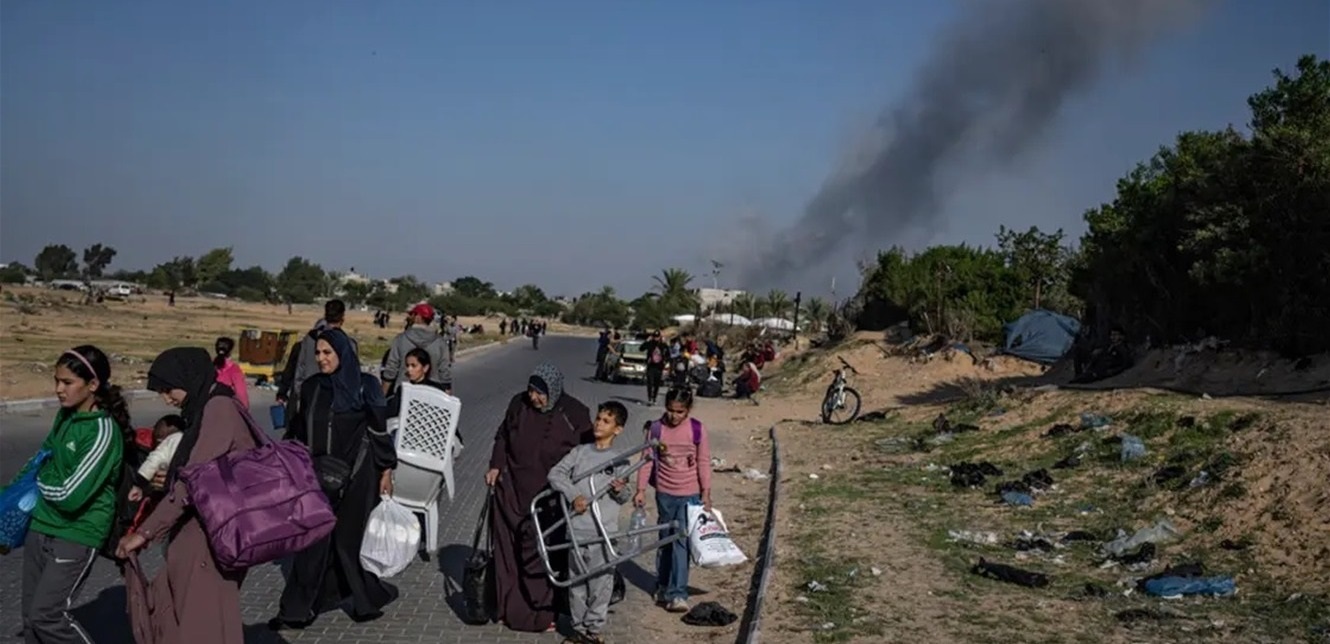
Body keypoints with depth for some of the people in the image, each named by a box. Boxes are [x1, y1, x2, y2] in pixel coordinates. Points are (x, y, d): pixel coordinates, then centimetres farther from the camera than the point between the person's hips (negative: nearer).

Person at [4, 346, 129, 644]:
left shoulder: (104, 431, -20)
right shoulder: (64, 415, 4)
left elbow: (70, 495, -22)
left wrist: (38, 481, -4)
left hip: (76, 534, -8)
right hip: (41, 526, 8)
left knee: (47, 615, -8)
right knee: (29, 612, 11)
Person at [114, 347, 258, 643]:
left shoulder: (219, 409, -16)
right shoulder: (206, 409, 15)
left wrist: (145, 532, -20)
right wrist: (172, 479, 9)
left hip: (213, 538, -10)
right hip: (199, 533, 10)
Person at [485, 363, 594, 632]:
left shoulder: (575, 414, -9)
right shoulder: (519, 403, -2)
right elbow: (502, 437, 13)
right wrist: (495, 466, 3)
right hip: (511, 491, 3)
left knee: (542, 553, 1)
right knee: (508, 550, 9)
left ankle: (540, 613, 14)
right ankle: (509, 609, 23)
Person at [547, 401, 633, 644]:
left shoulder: (620, 461, 3)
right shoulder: (580, 452, 5)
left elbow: (624, 497, 8)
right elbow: (555, 474, -2)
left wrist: (621, 491, -16)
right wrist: (573, 496, -13)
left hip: (603, 532, -1)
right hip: (577, 529, 2)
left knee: (601, 583, 1)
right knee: (576, 582, 9)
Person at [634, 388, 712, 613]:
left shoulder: (697, 430, -7)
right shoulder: (656, 429, -4)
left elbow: (704, 462, -1)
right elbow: (648, 460, -1)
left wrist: (706, 493, -2)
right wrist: (641, 490, -6)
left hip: (690, 495, -2)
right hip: (664, 493, 2)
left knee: (682, 542, -8)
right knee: (665, 540, 16)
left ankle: (677, 594, -5)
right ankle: (662, 586, 31)